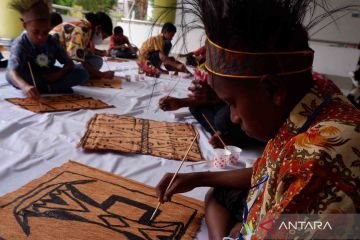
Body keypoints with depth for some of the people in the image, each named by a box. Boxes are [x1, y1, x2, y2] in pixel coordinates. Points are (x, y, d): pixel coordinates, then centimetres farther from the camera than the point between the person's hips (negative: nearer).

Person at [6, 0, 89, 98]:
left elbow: (69, 63, -6)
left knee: (83, 74, -17)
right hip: (30, 79, -2)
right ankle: (60, 88, -26)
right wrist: (25, 86, -62)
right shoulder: (20, 44, -24)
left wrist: (59, 74, -28)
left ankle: (44, 88, -22)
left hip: (50, 77, 3)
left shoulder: (53, 42, -10)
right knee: (10, 76, -37)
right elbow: (12, 71, -40)